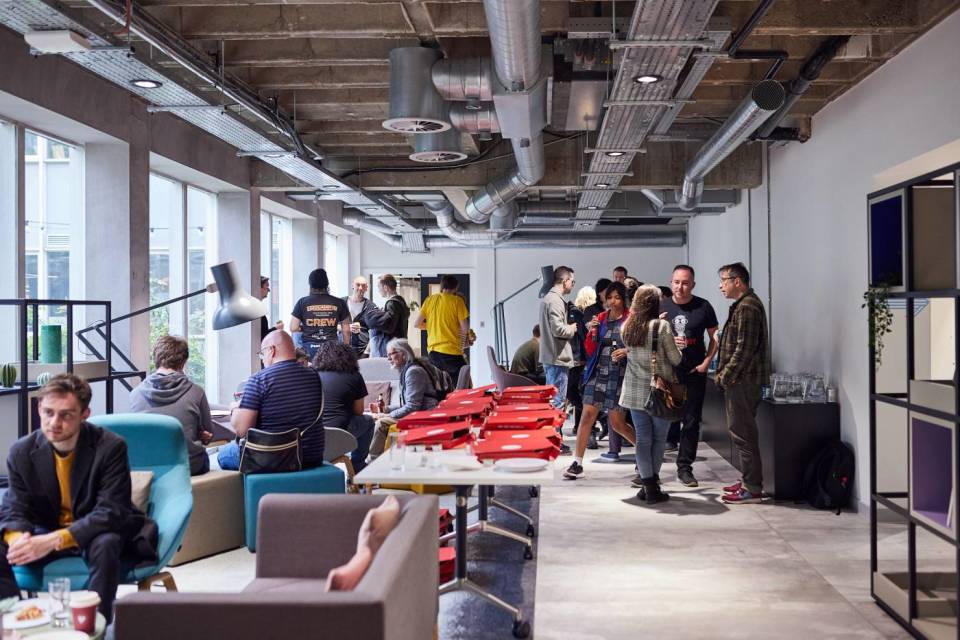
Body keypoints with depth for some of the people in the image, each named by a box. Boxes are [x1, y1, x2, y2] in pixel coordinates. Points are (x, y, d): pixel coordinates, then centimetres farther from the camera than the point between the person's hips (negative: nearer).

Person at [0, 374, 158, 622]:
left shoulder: (111, 447, -19)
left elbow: (110, 513, -24)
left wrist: (53, 540, -36)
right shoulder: (22, 452, -6)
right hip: (45, 535, 4)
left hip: (97, 534, -4)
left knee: (106, 545, -37)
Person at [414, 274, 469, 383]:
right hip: (451, 351, -5)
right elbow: (465, 329, -6)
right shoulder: (457, 300, -3)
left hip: (433, 351, 5)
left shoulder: (430, 300, 8)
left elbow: (416, 324, 8)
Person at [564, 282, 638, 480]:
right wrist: (593, 332, -5)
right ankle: (577, 462, 2)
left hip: (619, 375, -4)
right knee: (587, 415, -3)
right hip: (598, 372, 4)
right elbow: (591, 350, 12)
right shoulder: (601, 318, 10)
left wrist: (627, 351, -19)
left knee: (616, 422, 1)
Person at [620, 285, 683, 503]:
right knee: (659, 438, 7)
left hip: (634, 392, 4)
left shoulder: (627, 327, 2)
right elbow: (676, 359, -7)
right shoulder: (661, 326, -12)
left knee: (642, 438, 6)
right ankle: (652, 484, 7)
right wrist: (675, 347, 14)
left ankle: (647, 483, 4)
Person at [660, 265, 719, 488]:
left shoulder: (703, 307, 0)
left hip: (694, 372, 0)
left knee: (691, 421, 4)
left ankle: (684, 467, 13)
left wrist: (707, 362, -6)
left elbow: (714, 337, 6)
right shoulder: (661, 306, 3)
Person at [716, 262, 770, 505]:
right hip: (740, 380, 11)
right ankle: (748, 480, 24)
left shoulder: (747, 307, -15)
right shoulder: (743, 305, 18)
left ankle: (752, 489, -4)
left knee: (742, 432, -7)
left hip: (743, 381, -11)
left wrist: (726, 375, -16)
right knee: (742, 431, 15)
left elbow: (744, 348, -21)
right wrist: (725, 374, 15)